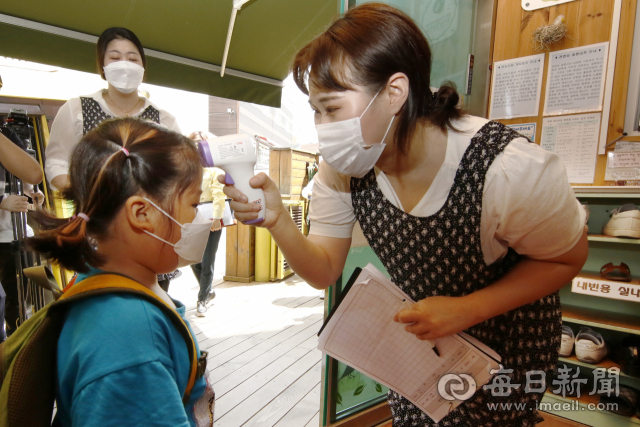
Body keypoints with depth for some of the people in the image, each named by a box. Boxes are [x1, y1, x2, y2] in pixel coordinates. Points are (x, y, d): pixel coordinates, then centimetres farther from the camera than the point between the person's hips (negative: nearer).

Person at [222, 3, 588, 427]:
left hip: (507, 340, -3)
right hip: (419, 329, 4)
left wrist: (468, 309, -29)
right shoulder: (342, 171, -20)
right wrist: (277, 219, -34)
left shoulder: (506, 167, -34)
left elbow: (568, 258, -16)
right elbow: (325, 272, -15)